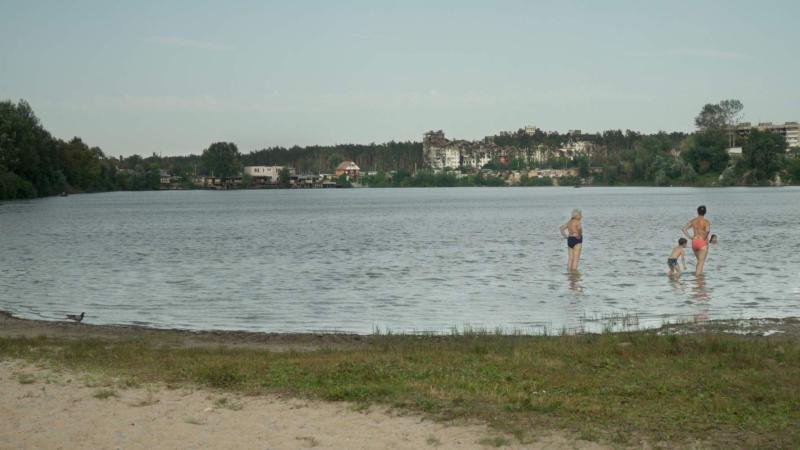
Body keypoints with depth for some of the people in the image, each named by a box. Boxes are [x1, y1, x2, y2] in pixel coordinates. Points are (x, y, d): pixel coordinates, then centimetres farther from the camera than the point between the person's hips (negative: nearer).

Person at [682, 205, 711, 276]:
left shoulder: (693, 221, 6)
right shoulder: (706, 221, -9)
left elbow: (683, 228, 0)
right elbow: (708, 230, -29)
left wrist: (689, 237, 2)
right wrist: (705, 238, -13)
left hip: (694, 243, 5)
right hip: (703, 243, -5)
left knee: (699, 261, 23)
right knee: (701, 262, -4)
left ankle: (696, 274, 18)